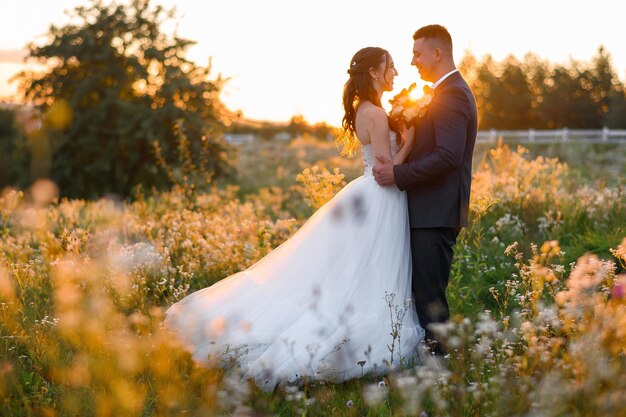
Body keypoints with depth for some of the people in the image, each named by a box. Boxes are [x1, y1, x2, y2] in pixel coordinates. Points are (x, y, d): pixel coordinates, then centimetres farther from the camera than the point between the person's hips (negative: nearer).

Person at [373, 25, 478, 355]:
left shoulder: (451, 95, -15)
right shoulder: (450, 92, 18)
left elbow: (448, 157, -24)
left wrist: (399, 174, -18)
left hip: (436, 214, -11)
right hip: (433, 211, 11)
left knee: (429, 297, -6)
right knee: (425, 294, 13)